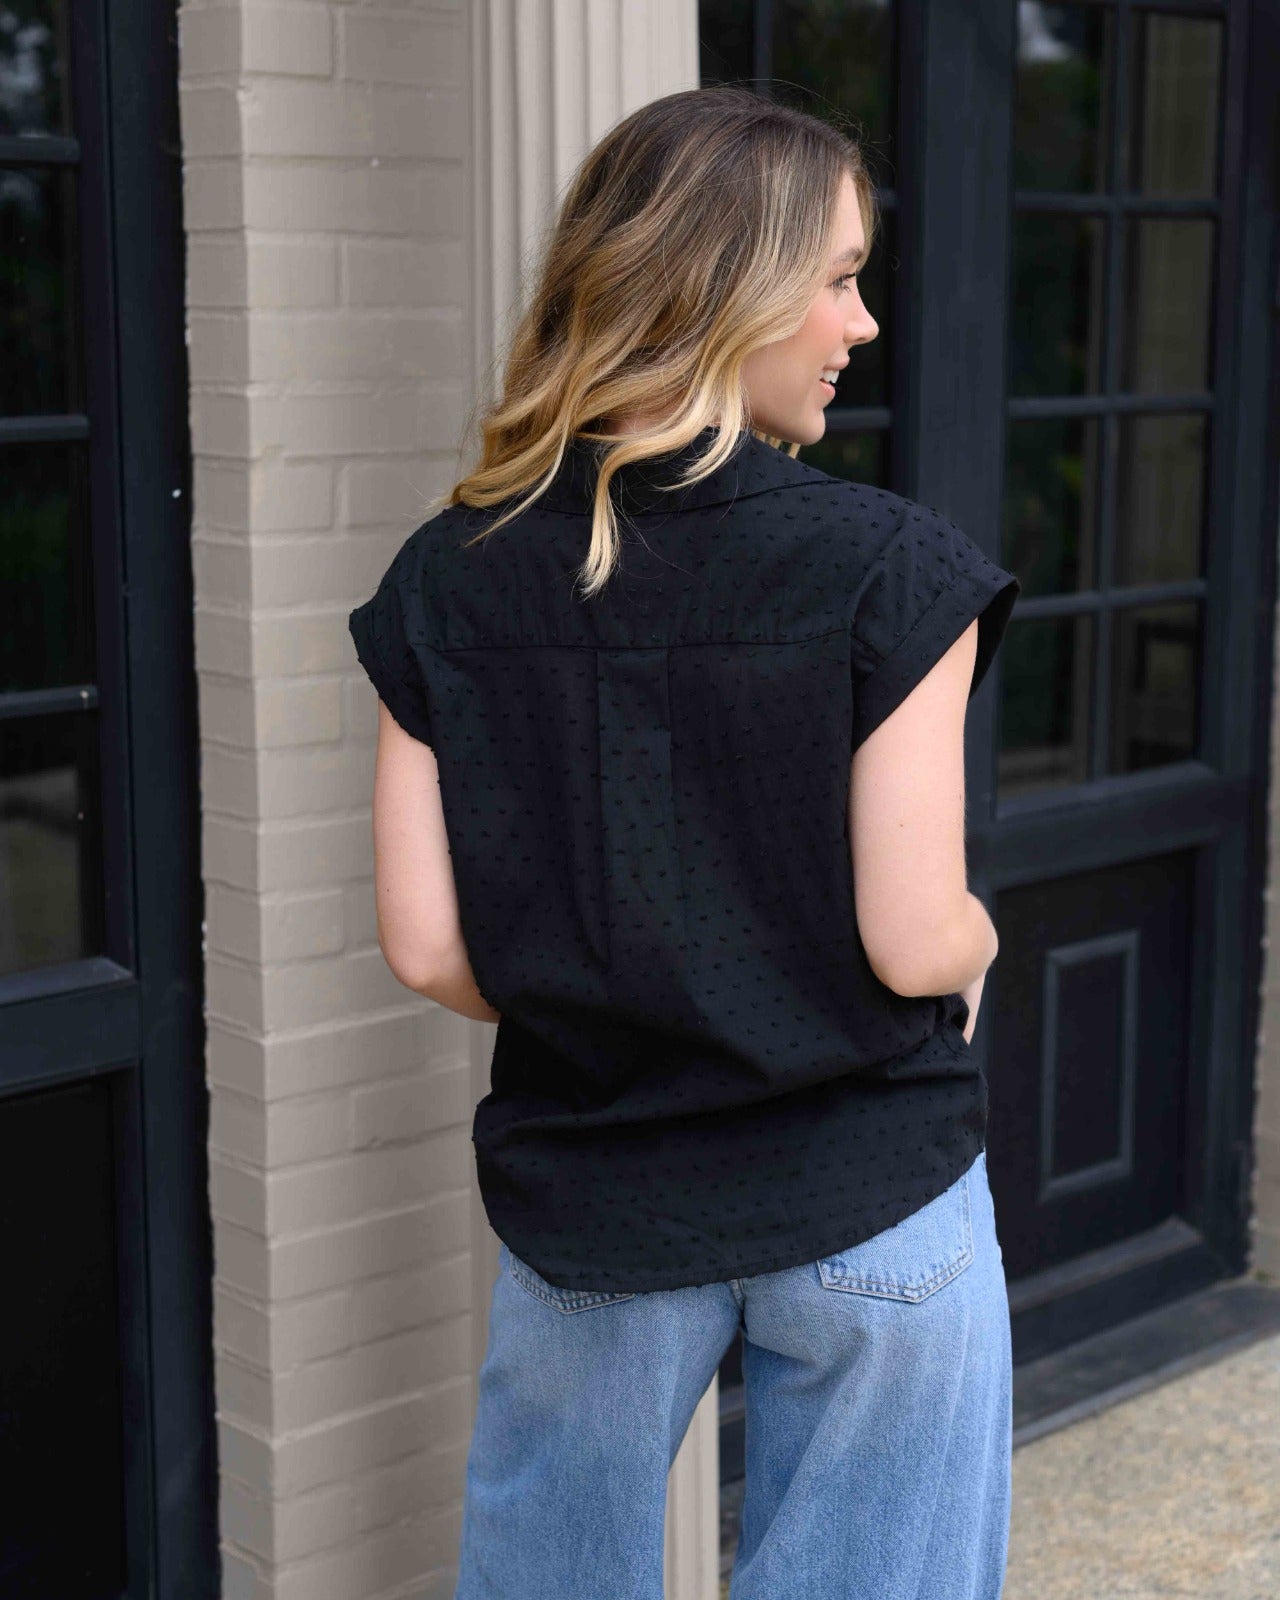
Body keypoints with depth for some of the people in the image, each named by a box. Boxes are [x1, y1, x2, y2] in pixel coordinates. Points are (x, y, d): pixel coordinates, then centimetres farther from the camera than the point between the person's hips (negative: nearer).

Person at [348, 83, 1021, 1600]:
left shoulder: (449, 580, -7)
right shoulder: (890, 566, -17)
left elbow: (428, 950, -8)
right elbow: (915, 944, -18)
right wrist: (979, 938, 5)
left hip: (583, 1200, 3)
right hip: (867, 1201, -2)